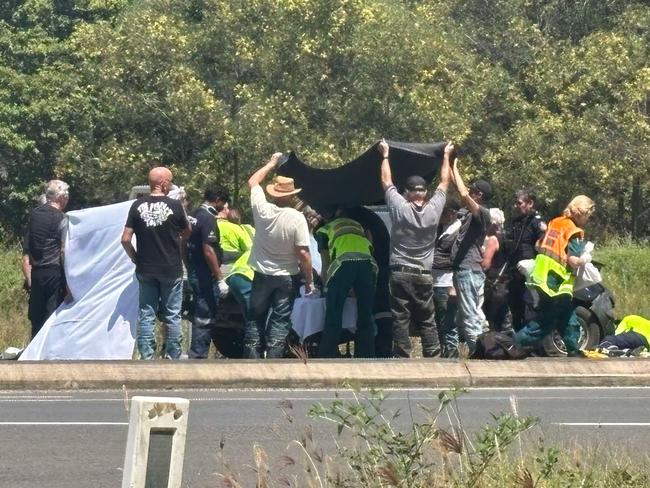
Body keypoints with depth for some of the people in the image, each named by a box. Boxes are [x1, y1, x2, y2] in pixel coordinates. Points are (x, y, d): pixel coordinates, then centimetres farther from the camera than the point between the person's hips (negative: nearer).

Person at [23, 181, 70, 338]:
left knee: (36, 318, 12)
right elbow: (65, 253, -15)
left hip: (36, 273, 6)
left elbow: (26, 250, 11)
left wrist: (28, 278, 15)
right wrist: (69, 284, -13)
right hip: (55, 272, -6)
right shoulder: (61, 219, -8)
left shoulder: (34, 215, 11)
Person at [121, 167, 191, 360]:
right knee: (172, 316, 8)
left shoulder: (138, 206, -4)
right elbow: (187, 231, 6)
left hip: (145, 270, 2)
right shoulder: (174, 206, -11)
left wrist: (136, 258, 8)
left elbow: (125, 239, -4)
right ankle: (173, 357, 11)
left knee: (146, 315, 7)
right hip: (171, 269, -2)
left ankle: (146, 357, 6)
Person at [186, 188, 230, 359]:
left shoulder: (194, 215, 11)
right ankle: (198, 355, -4)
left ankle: (196, 353, 22)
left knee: (201, 314, 17)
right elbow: (208, 251, -23)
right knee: (205, 317, -5)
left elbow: (188, 243, 18)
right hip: (205, 276, -10)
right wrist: (220, 279, -21)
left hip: (193, 272, 10)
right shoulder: (208, 219, -18)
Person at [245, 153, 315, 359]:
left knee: (256, 320, 12)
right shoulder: (297, 218, -17)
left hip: (262, 276, 2)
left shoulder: (262, 209, -9)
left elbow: (253, 181, 10)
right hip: (288, 278, -2)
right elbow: (303, 253, -16)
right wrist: (309, 281, -6)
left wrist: (272, 163, 22)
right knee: (280, 322, 1)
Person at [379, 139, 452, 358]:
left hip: (400, 274, -2)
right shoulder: (433, 210, -2)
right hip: (424, 275, 2)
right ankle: (433, 357, 3)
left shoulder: (399, 208, -7)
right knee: (427, 321, 7)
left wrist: (385, 155, 19)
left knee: (400, 320, -2)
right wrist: (446, 156, 25)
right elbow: (444, 182, 12)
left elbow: (386, 181, 6)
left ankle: (402, 358, -6)